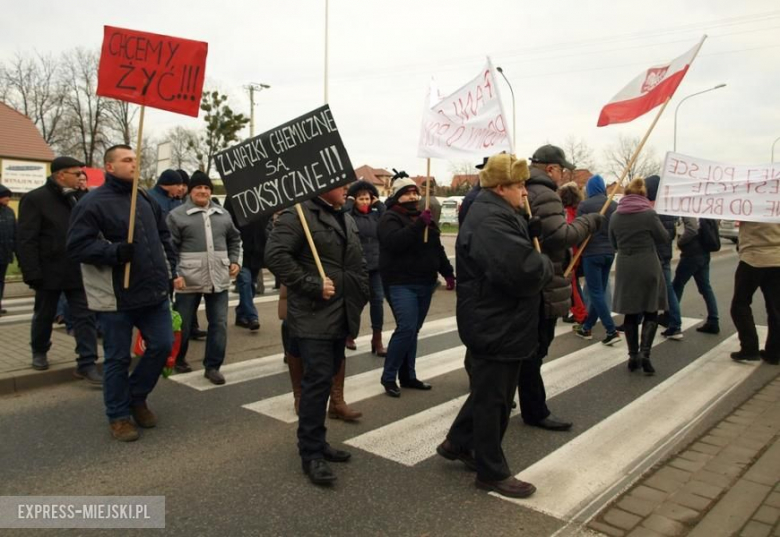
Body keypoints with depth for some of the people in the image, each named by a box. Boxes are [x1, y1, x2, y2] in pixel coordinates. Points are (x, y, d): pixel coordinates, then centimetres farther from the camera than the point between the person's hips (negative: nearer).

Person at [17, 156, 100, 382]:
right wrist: (32, 273, -18)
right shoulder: (35, 199, -8)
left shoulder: (82, 197, 7)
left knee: (85, 317, 0)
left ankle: (87, 363, 4)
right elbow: (27, 240, -12)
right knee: (44, 316, 15)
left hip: (79, 271, 4)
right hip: (50, 272, -3)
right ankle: (39, 352, 38)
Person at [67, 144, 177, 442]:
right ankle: (118, 415, 22)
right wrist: (115, 252, -24)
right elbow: (77, 246, -14)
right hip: (117, 296, -6)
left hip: (154, 291, 6)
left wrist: (169, 270, 13)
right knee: (118, 358, 5)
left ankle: (136, 398, 31)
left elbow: (163, 237, 20)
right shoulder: (92, 202, -9)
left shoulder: (146, 200, 12)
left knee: (162, 345, 9)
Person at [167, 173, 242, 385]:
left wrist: (234, 260, 8)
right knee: (183, 324, 12)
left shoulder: (223, 214, 9)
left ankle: (212, 366, 14)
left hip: (218, 279, 4)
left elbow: (234, 239, 22)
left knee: (219, 323, 3)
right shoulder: (177, 215, -5)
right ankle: (177, 358, 36)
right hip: (188, 280, -3)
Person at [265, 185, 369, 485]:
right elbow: (275, 255, -21)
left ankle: (317, 442, 27)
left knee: (327, 378, 14)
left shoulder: (347, 220, 18)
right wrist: (313, 285, -21)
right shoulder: (299, 215, -10)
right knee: (318, 379, -9)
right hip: (314, 316, -8)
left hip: (340, 316, 9)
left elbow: (358, 264, 26)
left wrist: (360, 297, 13)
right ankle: (311, 453, 4)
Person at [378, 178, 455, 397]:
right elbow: (394, 242, -26)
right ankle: (388, 377, -1)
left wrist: (448, 272, 16)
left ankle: (408, 376, 21)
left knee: (413, 331, 12)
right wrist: (418, 225, -31)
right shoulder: (390, 218, -6)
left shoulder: (424, 217, 17)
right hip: (401, 284, -7)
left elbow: (437, 249, 22)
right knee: (406, 329, -15)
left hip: (425, 283, 7)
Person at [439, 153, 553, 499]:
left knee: (490, 392, 22)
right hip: (494, 325, -11)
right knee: (492, 397, 3)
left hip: (500, 322, 11)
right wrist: (546, 265, -13)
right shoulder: (491, 221, -24)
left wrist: (539, 264, -2)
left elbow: (521, 253, 19)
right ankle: (492, 472, 19)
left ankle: (458, 444, 37)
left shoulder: (497, 215, 14)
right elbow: (524, 270, -33)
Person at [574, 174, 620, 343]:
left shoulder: (584, 205, -8)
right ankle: (587, 327, 20)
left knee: (596, 293, -1)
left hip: (592, 253, -5)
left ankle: (612, 331, -8)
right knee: (599, 291, 13)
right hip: (609, 253, 5)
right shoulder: (614, 205, 5)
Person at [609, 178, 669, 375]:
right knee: (651, 312, 7)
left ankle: (633, 356, 12)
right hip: (647, 267, -3)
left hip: (625, 268, 3)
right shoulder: (649, 213, -9)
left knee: (630, 313, 11)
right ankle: (644, 353, -8)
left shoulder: (615, 216, 1)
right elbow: (664, 238, 2)